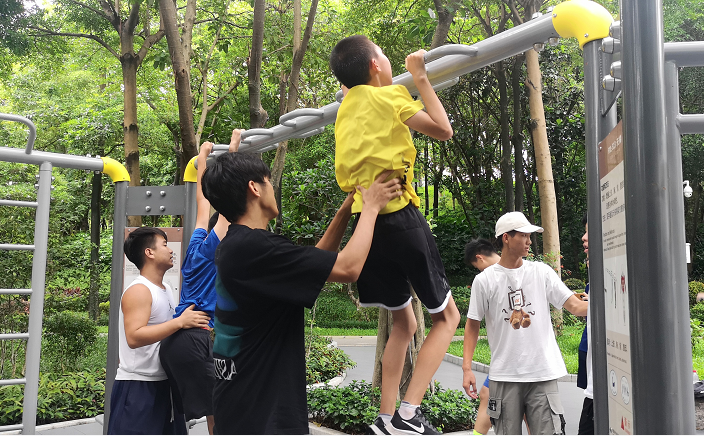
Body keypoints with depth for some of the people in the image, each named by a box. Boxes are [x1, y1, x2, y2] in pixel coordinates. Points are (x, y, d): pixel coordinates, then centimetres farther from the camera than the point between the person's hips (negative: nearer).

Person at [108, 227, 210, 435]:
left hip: (164, 383, 9)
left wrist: (194, 324, 7)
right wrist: (180, 322, -30)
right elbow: (134, 337, -29)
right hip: (137, 387, -9)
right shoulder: (138, 291, -16)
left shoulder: (166, 289, 11)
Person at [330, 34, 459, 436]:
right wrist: (421, 78, 3)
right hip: (400, 217, -7)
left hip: (365, 220, 7)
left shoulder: (345, 110, 16)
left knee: (404, 323, 19)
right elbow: (443, 130, -6)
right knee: (446, 316, 7)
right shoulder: (389, 95, -4)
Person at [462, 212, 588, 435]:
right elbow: (472, 324, 4)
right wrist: (467, 368, -5)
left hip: (543, 374, 1)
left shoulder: (541, 272, 4)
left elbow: (575, 306, 0)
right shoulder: (484, 280, 0)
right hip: (504, 377, -1)